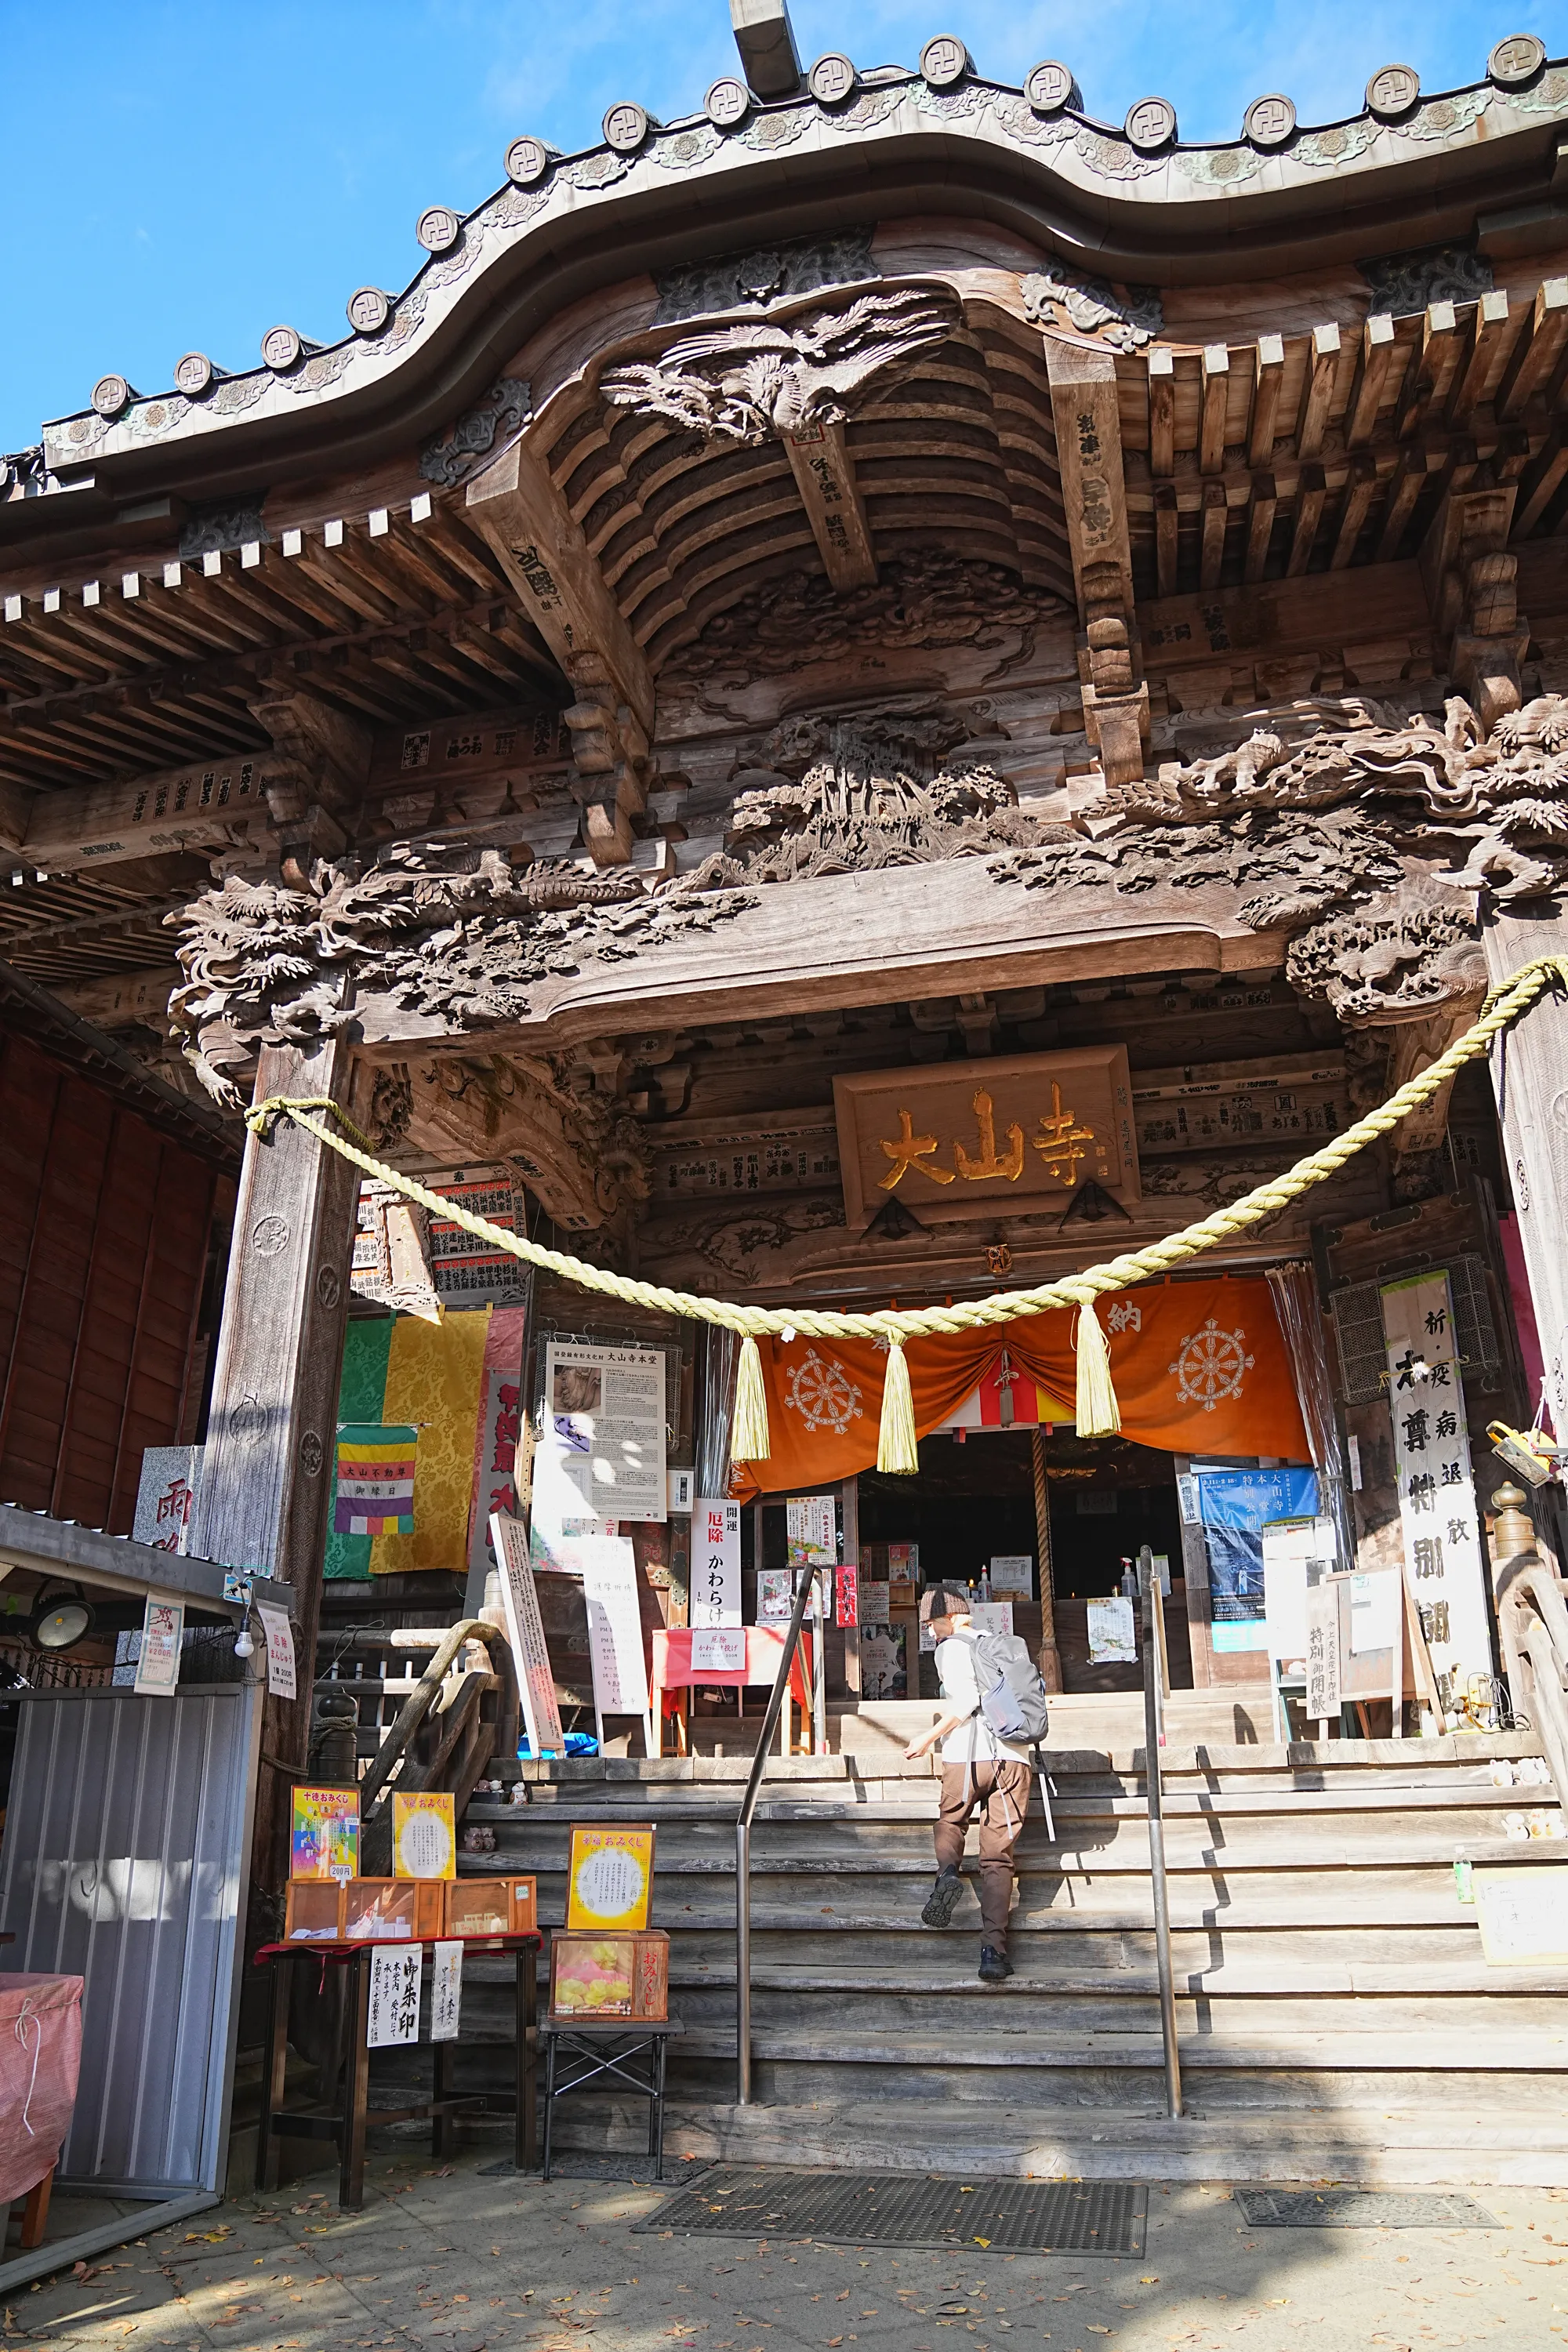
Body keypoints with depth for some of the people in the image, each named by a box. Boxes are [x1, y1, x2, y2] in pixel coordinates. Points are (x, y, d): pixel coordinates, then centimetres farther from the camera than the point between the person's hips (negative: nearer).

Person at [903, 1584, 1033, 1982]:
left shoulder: (950, 1647, 1)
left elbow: (966, 1700, -12)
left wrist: (930, 1737, -5)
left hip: (968, 1756, -4)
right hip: (1013, 1757, 4)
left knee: (950, 1820, 23)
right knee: (998, 1859, 4)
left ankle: (947, 1873, -8)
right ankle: (994, 1950, -9)